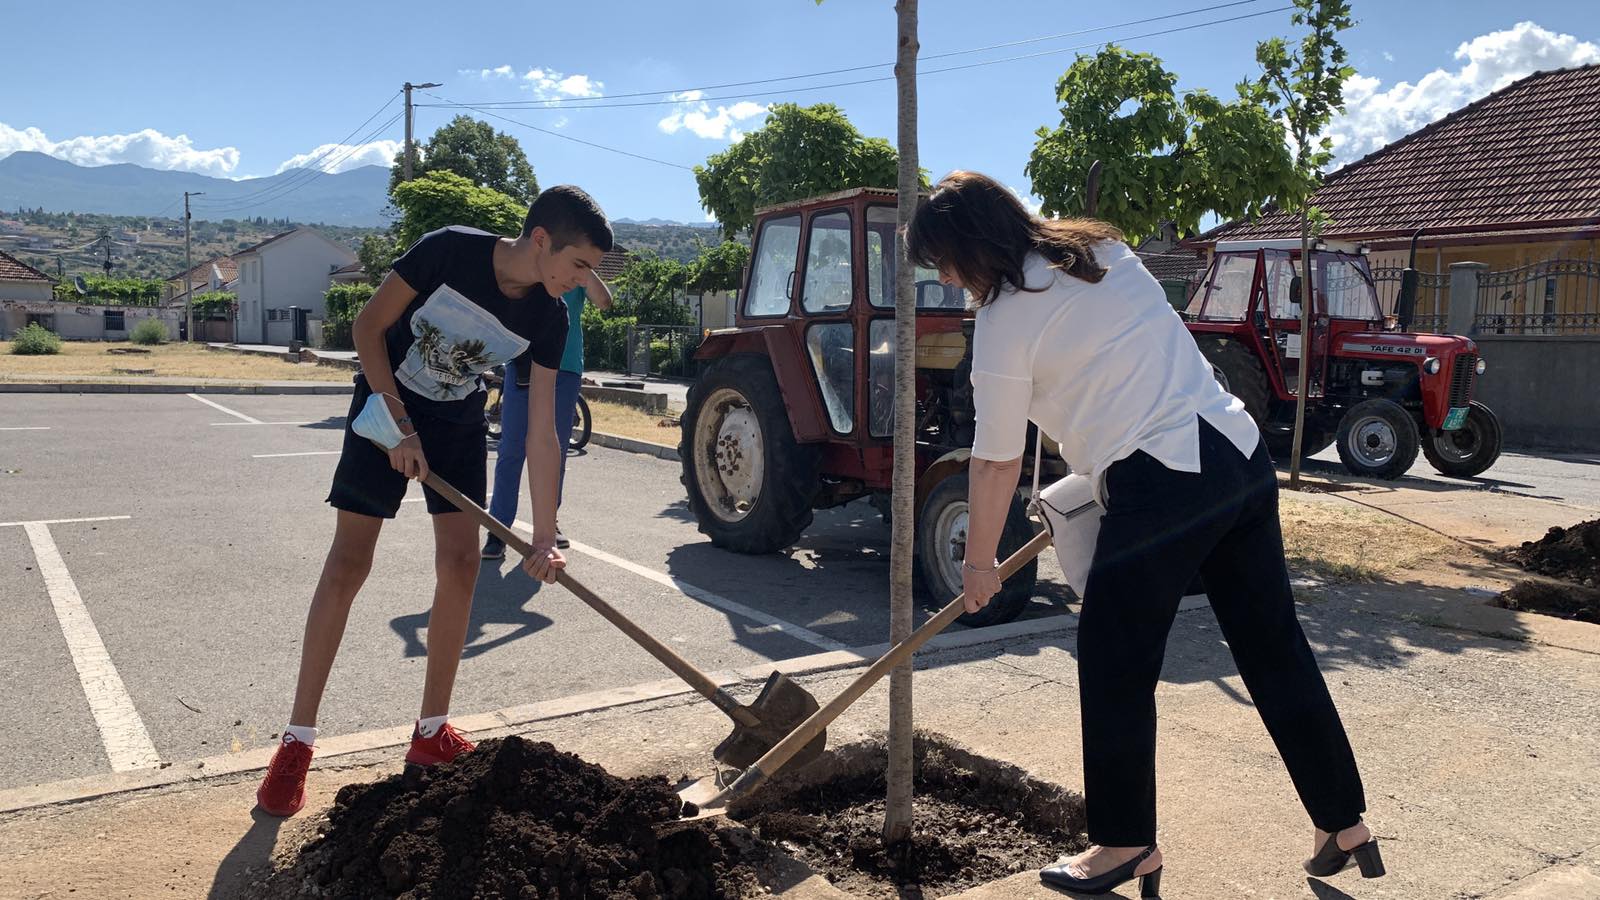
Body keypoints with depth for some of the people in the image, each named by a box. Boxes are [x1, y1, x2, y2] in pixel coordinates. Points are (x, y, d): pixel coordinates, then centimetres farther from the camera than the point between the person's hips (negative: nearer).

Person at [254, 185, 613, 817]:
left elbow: (541, 435, -12)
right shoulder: (450, 251, -27)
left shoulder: (548, 319, -16)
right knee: (348, 562, -7)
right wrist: (402, 424, -20)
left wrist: (545, 538, -14)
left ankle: (432, 733, 11)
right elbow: (368, 326, -16)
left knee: (460, 563, -4)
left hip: (459, 420, 4)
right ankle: (297, 740, 3)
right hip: (387, 402, -4)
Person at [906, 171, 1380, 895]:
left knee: (1116, 670, 7)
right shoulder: (1103, 248, 15)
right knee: (1275, 648, 15)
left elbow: (998, 462, -2)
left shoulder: (1005, 318, -7)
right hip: (1241, 455, 8)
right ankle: (1345, 827, 27)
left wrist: (978, 563, 9)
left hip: (1159, 487, -8)